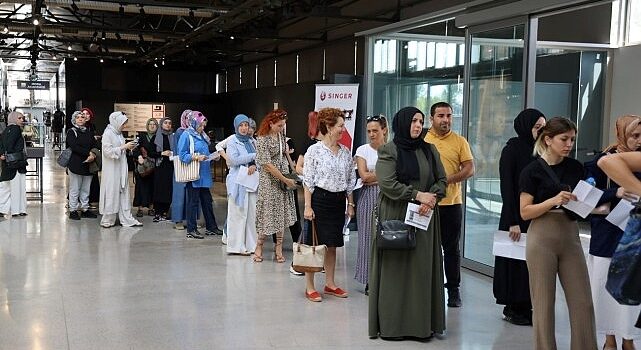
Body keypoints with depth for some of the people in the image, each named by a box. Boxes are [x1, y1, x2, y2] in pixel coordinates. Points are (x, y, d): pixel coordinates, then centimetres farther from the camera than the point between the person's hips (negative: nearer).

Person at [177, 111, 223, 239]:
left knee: (207, 201, 13)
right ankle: (191, 230, 7)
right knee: (193, 202, -1)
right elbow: (182, 155, -14)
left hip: (204, 174, 8)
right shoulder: (186, 135, -8)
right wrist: (196, 157, -23)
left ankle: (211, 227, 22)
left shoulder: (202, 136, 14)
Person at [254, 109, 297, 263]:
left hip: (284, 178, 6)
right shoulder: (262, 140, -16)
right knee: (269, 213, -2)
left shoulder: (281, 135, 6)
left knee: (282, 213, 6)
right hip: (269, 181, -6)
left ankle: (279, 247, 13)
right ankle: (259, 246, 15)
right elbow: (267, 164, -18)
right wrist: (286, 180, -17)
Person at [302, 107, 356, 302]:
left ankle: (330, 284, 23)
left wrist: (350, 204, 11)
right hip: (319, 199, -5)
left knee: (332, 245, 12)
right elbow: (308, 181, -8)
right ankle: (310, 287, 7)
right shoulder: (314, 150, -7)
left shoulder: (345, 152, 9)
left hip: (338, 201, 5)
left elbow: (350, 181, 14)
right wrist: (308, 206, -13)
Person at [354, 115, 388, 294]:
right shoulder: (363, 150, 5)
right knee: (369, 236, 0)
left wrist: (373, 176, -7)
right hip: (369, 198, 0)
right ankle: (369, 280, 9)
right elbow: (364, 176, -4)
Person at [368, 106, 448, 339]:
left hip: (424, 218, 4)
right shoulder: (389, 151, -2)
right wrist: (418, 195, -16)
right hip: (396, 217, -4)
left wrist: (432, 199, -9)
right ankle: (391, 324, 8)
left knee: (422, 268, 4)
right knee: (395, 269, 0)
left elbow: (442, 180, 10)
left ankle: (421, 322, 10)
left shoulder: (430, 150, 12)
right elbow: (387, 183, -12)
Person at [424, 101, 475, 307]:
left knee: (452, 249, 6)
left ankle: (453, 289, 15)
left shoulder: (460, 141, 3)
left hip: (451, 203, 0)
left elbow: (469, 169, -3)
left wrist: (447, 180, -17)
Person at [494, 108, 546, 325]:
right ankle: (512, 308, 12)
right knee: (516, 263, 1)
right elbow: (507, 186, -13)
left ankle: (526, 307, 15)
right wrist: (513, 221, -18)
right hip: (517, 216, -6)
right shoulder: (512, 149, -8)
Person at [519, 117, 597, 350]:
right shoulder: (533, 171, -5)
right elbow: (525, 212, -8)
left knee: (583, 302, 3)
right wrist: (554, 200, -21)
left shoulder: (576, 167, 9)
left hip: (570, 236, 4)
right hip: (542, 237, -4)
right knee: (544, 303, 3)